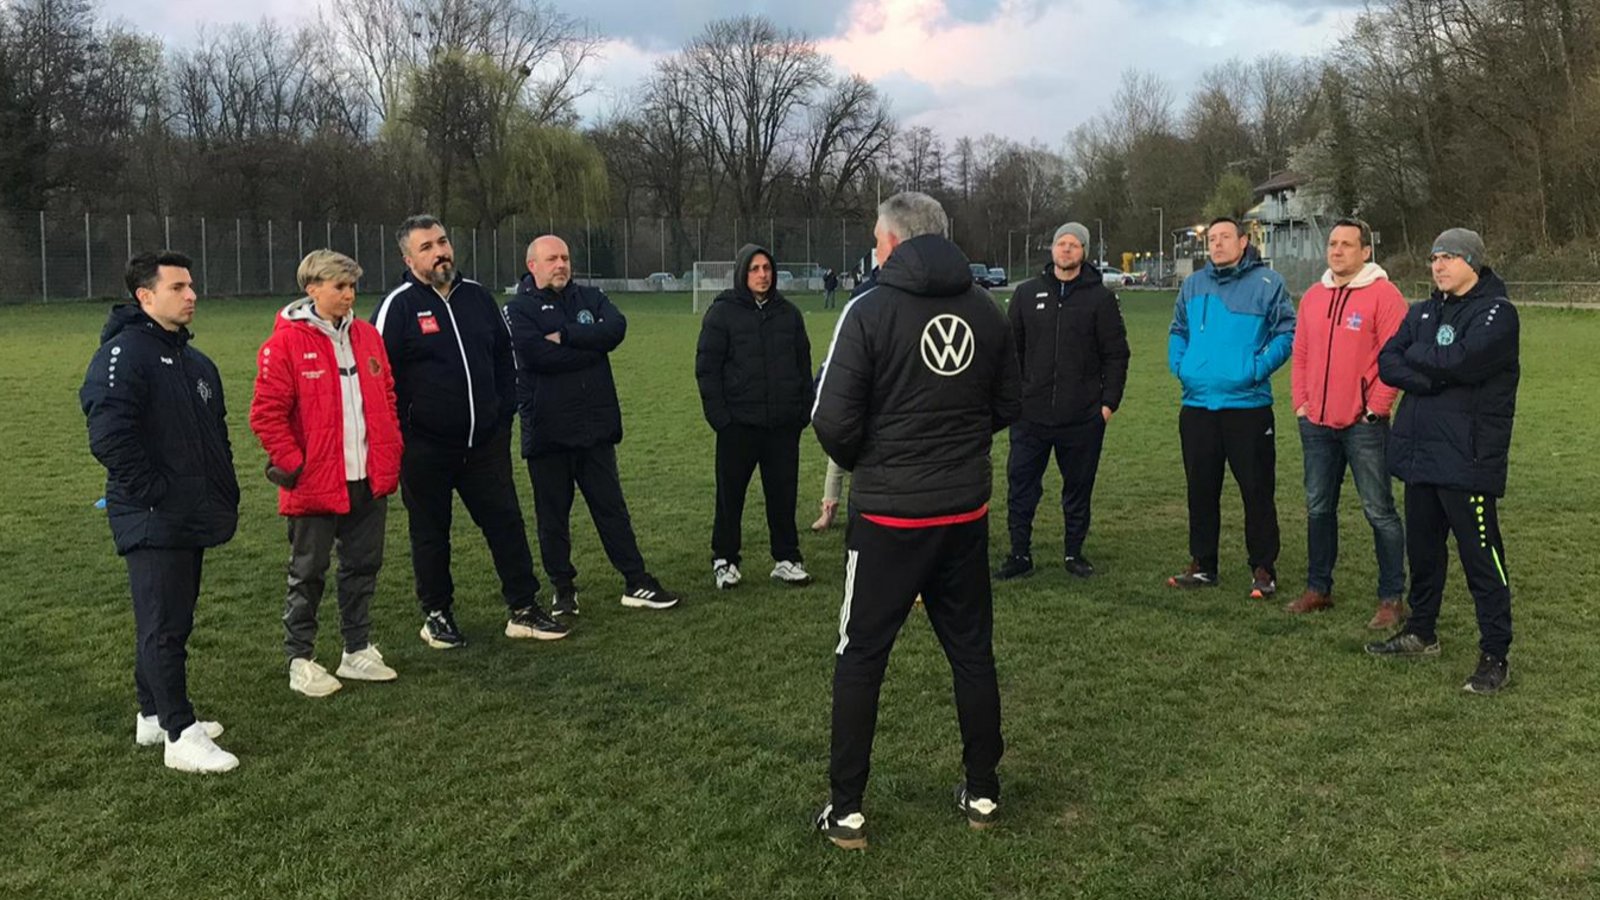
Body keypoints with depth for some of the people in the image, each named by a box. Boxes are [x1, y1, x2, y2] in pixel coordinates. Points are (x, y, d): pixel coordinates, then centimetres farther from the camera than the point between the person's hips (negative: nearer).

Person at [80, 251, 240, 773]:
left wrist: (225, 494, 17)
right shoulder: (123, 355, -13)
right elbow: (108, 436, -22)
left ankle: (154, 716, 28)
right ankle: (181, 735, -1)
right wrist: (150, 493, -19)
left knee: (172, 622, 16)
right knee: (164, 626, -5)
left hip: (192, 520, 9)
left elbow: (217, 433, 25)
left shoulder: (194, 362, 16)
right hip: (153, 522, -9)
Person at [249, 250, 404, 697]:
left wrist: (392, 452, 10)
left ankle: (358, 651, 28)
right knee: (308, 575, 7)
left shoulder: (366, 336, 9)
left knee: (363, 566, 14)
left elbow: (386, 397, 16)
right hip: (316, 486, -6)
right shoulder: (286, 342, -10)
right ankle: (300, 661, 19)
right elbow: (266, 413, -12)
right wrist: (292, 464, -13)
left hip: (370, 480, 6)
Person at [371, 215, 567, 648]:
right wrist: (398, 432, -9)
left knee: (506, 521, 6)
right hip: (425, 447, -4)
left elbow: (505, 356, 18)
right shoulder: (399, 306, -7)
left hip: (486, 443, 4)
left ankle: (523, 610, 16)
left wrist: (504, 412, 11)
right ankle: (436, 615, 22)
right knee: (430, 533, 8)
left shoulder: (477, 297, 8)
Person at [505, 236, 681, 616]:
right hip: (546, 430, -3)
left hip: (595, 425, 3)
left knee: (611, 506, 10)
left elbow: (616, 327, -11)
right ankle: (564, 590, 20)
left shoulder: (590, 298, 9)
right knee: (552, 515, 7)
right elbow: (538, 355, -20)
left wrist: (565, 336, -18)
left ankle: (637, 584, 15)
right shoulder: (519, 310, -3)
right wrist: (592, 346, -11)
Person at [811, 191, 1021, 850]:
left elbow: (833, 419, -15)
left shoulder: (870, 309, -12)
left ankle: (846, 809, 12)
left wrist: (862, 463, 4)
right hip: (966, 511, 5)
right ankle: (982, 792, 27)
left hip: (888, 514, -4)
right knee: (972, 652, 17)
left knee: (860, 658, 7)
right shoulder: (985, 310, 3)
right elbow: (1007, 407, 11)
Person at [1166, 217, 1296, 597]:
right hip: (1197, 404, 5)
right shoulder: (1192, 285, 14)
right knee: (1201, 489, 11)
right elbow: (1178, 332, 22)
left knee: (1257, 490, 0)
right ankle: (1202, 564, 22)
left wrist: (1258, 368, -14)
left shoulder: (1267, 283, -1)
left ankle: (1264, 569, 10)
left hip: (1248, 405, -5)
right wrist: (1179, 366, 6)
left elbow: (1286, 333, -4)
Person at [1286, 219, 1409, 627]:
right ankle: (1318, 589, 25)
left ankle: (1391, 598, 7)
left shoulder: (1383, 294, -7)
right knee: (1318, 508, 13)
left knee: (1379, 511, 0)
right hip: (1316, 423, 6)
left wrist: (1375, 408, -13)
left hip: (1364, 423, -6)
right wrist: (1301, 402, 8)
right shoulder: (1313, 296, 12)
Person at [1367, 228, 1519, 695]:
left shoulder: (1496, 311, -6)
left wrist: (1415, 357, -5)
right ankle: (1421, 632, 31)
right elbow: (1387, 363, 3)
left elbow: (1462, 361, -22)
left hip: (1467, 458, -7)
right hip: (1419, 451, 7)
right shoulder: (1422, 313, 16)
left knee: (1480, 556, -4)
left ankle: (1495, 656, 2)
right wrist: (1437, 375, -13)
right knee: (1422, 547, 17)